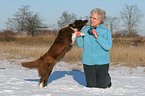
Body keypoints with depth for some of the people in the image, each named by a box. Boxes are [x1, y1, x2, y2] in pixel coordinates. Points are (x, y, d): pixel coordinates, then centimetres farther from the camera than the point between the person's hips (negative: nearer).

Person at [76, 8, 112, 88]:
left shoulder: (106, 31, -8)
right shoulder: (86, 29, 1)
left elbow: (108, 46, -20)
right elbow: (80, 45, 2)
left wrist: (97, 36, -26)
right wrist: (78, 36, -18)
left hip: (102, 62, -2)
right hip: (88, 62, 2)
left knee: (102, 86, 8)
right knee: (91, 86, 9)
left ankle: (107, 79, 40)